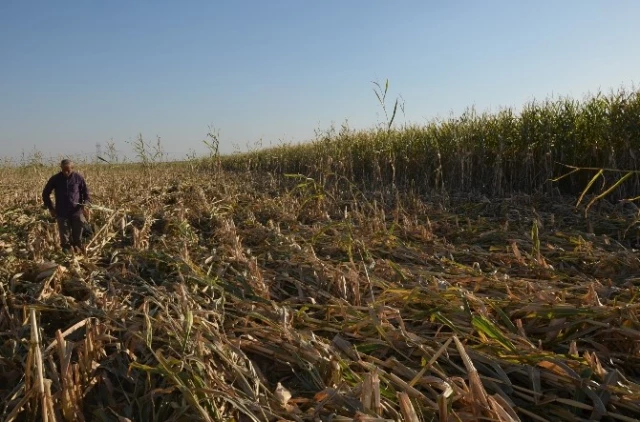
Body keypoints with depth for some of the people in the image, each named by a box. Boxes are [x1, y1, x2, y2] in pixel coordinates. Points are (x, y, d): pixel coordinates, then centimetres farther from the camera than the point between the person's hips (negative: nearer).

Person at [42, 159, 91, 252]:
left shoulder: (78, 178, -3)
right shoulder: (55, 179, -2)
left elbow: (86, 192, 7)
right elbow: (45, 193, 10)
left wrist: (86, 204, -11)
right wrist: (50, 208, 2)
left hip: (77, 213, 0)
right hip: (62, 213, 0)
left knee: (77, 239, 10)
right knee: (65, 240, 6)